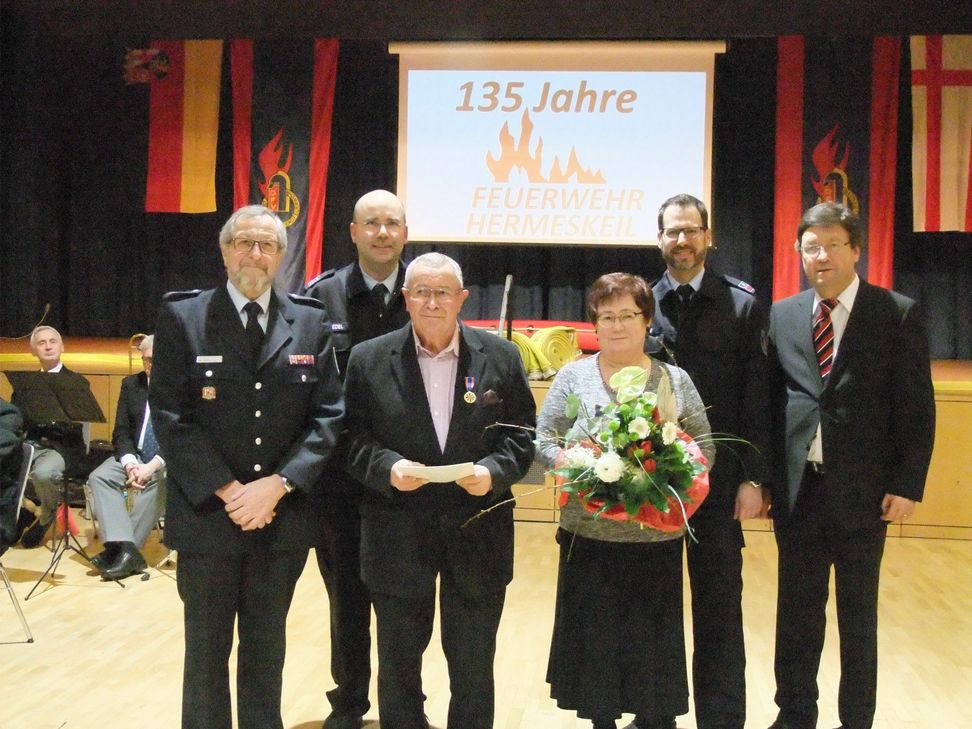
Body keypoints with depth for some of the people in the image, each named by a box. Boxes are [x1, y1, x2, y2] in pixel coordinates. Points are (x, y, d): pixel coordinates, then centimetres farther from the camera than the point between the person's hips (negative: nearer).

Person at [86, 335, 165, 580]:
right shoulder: (131, 384, 8)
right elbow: (121, 432, 4)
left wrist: (153, 465, -24)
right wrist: (130, 463, -16)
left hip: (168, 460, -4)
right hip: (134, 455, 4)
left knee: (157, 481, -35)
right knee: (99, 476, -22)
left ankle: (117, 549, -28)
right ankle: (125, 548, -34)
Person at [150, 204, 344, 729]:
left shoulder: (310, 323, 4)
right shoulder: (182, 317, -1)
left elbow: (328, 415, -1)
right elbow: (169, 416, -7)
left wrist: (277, 484, -13)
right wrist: (227, 490, -14)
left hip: (284, 517, 2)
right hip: (207, 512, -2)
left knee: (267, 647, 15)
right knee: (206, 648, 11)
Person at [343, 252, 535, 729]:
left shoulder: (500, 356, 1)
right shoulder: (369, 359, 0)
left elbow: (523, 432, 2)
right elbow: (353, 438, -1)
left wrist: (495, 470, -15)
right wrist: (387, 467, -19)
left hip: (478, 533, 0)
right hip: (398, 533, 0)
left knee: (474, 666, 13)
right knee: (398, 661, 15)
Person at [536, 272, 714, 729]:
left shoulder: (675, 380, 3)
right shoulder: (573, 376, 2)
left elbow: (704, 449, 3)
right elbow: (544, 442, 2)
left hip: (657, 538, 0)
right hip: (589, 537, 0)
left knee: (654, 641, 8)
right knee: (593, 639, 9)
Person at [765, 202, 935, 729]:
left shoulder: (898, 314, -3)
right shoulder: (782, 315, 6)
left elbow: (917, 407, -4)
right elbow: (770, 399, 7)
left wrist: (907, 484, -9)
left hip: (863, 489, -3)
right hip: (797, 487, 3)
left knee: (858, 613, 10)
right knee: (797, 609, 13)